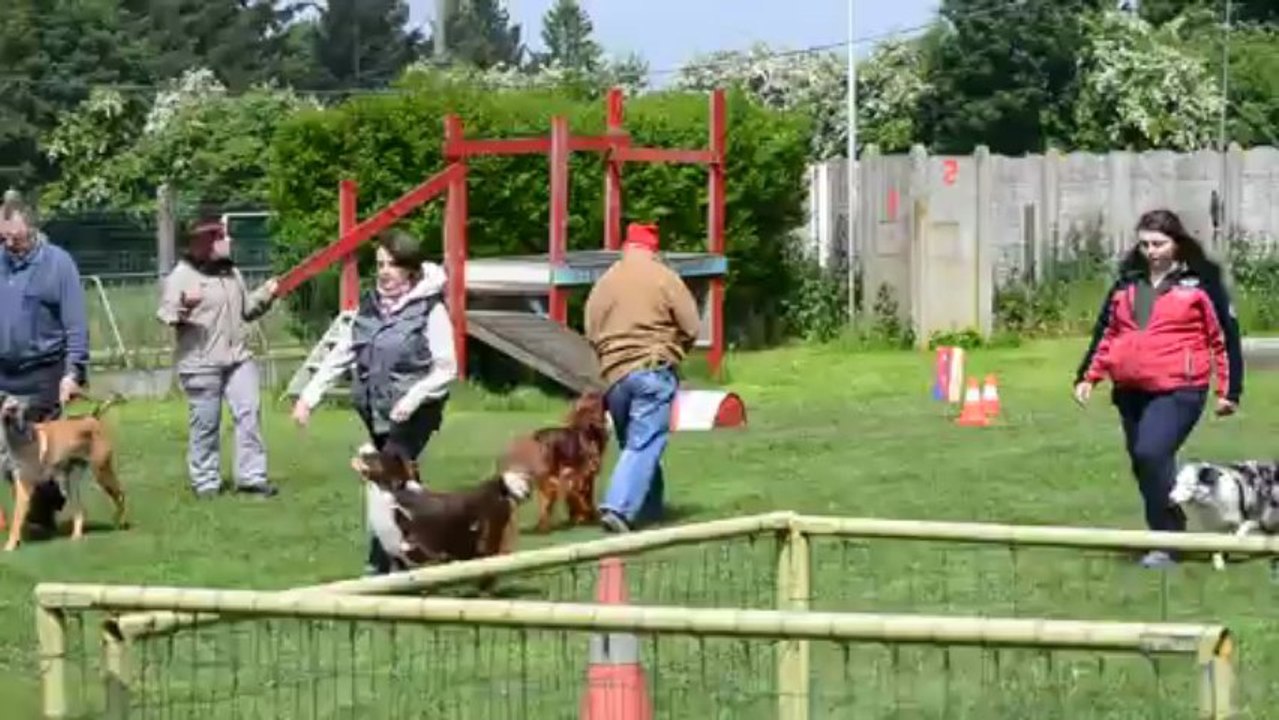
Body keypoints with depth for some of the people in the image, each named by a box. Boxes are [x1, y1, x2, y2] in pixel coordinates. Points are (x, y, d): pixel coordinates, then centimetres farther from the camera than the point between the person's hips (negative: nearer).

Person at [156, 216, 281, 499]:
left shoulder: (231, 272, 14)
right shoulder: (183, 275, -9)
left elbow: (246, 309, 24)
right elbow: (165, 314, -16)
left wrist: (264, 295, 8)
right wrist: (183, 308, -36)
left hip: (238, 358, 6)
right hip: (201, 363, -6)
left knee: (249, 414, 0)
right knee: (205, 424, 0)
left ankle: (252, 476, 5)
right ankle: (205, 482, 9)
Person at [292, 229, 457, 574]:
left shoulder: (430, 310, -10)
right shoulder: (369, 305, 8)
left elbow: (446, 369, -11)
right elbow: (340, 354, 11)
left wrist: (413, 397, -24)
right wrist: (310, 395, 4)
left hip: (412, 415, -6)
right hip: (376, 413, 6)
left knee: (384, 485, -15)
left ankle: (378, 566, -13)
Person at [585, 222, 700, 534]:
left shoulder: (604, 282, 11)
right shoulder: (664, 277, -1)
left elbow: (591, 334, 11)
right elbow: (691, 327, -2)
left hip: (613, 375, 5)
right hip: (653, 370, -5)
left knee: (632, 442, 16)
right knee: (644, 444, -8)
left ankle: (649, 509, 20)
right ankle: (619, 507, -23)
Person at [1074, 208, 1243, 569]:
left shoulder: (1201, 282, 0)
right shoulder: (1126, 284, 14)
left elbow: (1225, 337, 0)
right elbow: (1106, 333, 20)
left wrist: (1229, 390, -3)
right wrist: (1088, 376, 10)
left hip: (1178, 390, -6)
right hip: (1131, 392, 7)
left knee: (1152, 453, -23)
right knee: (1143, 463, 10)